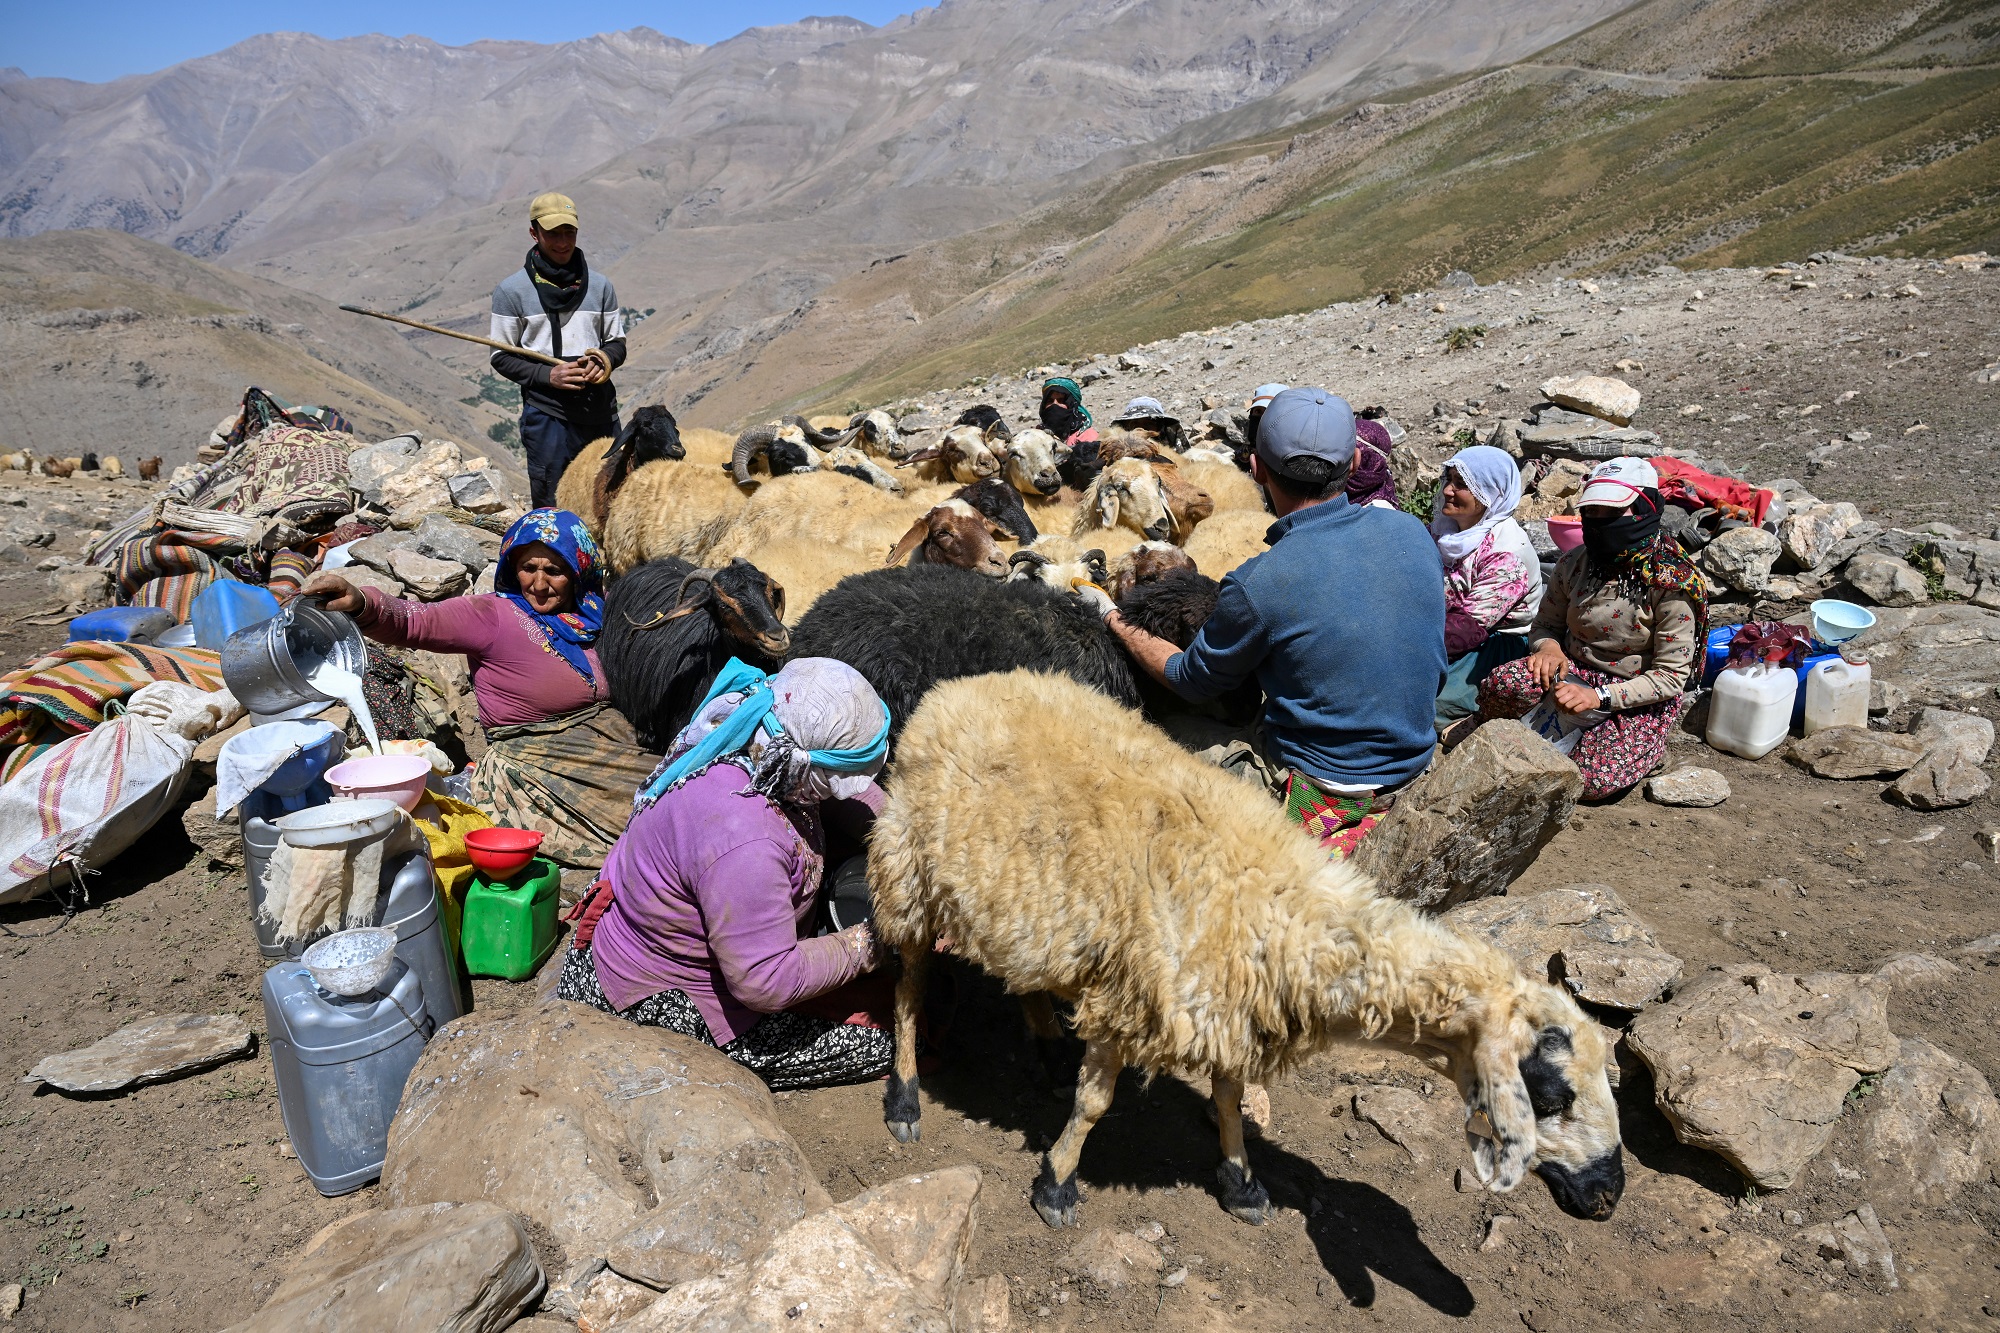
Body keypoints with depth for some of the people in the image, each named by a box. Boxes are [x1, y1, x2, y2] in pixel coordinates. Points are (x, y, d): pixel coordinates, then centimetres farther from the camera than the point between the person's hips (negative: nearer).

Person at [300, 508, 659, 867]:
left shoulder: (592, 614, 5)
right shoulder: (494, 616, -10)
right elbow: (414, 622, -24)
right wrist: (361, 604, -42)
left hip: (608, 739, 6)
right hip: (530, 760, -6)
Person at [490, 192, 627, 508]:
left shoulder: (599, 285, 10)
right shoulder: (511, 290, 0)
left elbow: (617, 342, 15)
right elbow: (502, 357, 1)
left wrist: (603, 360, -8)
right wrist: (548, 375, -15)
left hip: (601, 411, 3)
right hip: (547, 414, -3)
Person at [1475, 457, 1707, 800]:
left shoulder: (1673, 583, -17)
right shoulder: (1574, 565, -3)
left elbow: (1671, 677, -15)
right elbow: (1545, 625, 11)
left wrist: (1599, 696, -27)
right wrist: (1548, 646, -16)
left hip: (1643, 700, -2)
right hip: (1575, 671, 3)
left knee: (1591, 781, -26)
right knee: (1502, 685, -31)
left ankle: (1647, 749, 9)